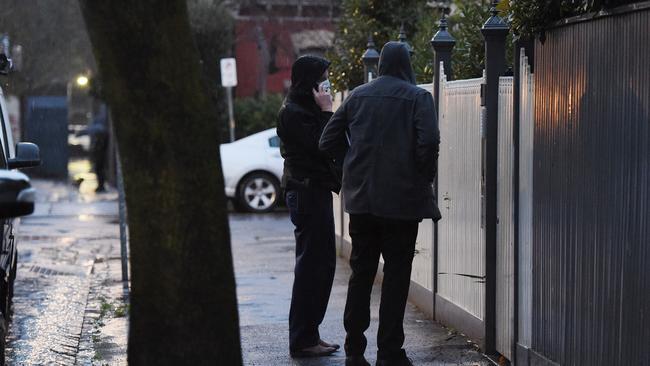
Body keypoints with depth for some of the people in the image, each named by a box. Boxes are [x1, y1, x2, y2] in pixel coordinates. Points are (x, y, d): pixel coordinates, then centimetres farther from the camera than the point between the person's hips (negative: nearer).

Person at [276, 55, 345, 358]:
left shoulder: (305, 109, 18)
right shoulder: (293, 113, -14)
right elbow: (320, 147, -20)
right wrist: (326, 111, -16)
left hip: (315, 192, 11)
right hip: (307, 193, -11)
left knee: (322, 263, 13)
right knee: (312, 264, -8)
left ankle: (309, 334, 19)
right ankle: (303, 340, -3)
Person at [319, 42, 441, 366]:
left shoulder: (358, 96, 7)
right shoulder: (417, 97, -5)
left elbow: (327, 141, 7)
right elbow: (429, 142, -17)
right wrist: (423, 181, -3)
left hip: (361, 198, 4)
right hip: (402, 199, -4)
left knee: (361, 272, 12)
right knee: (396, 275, 3)